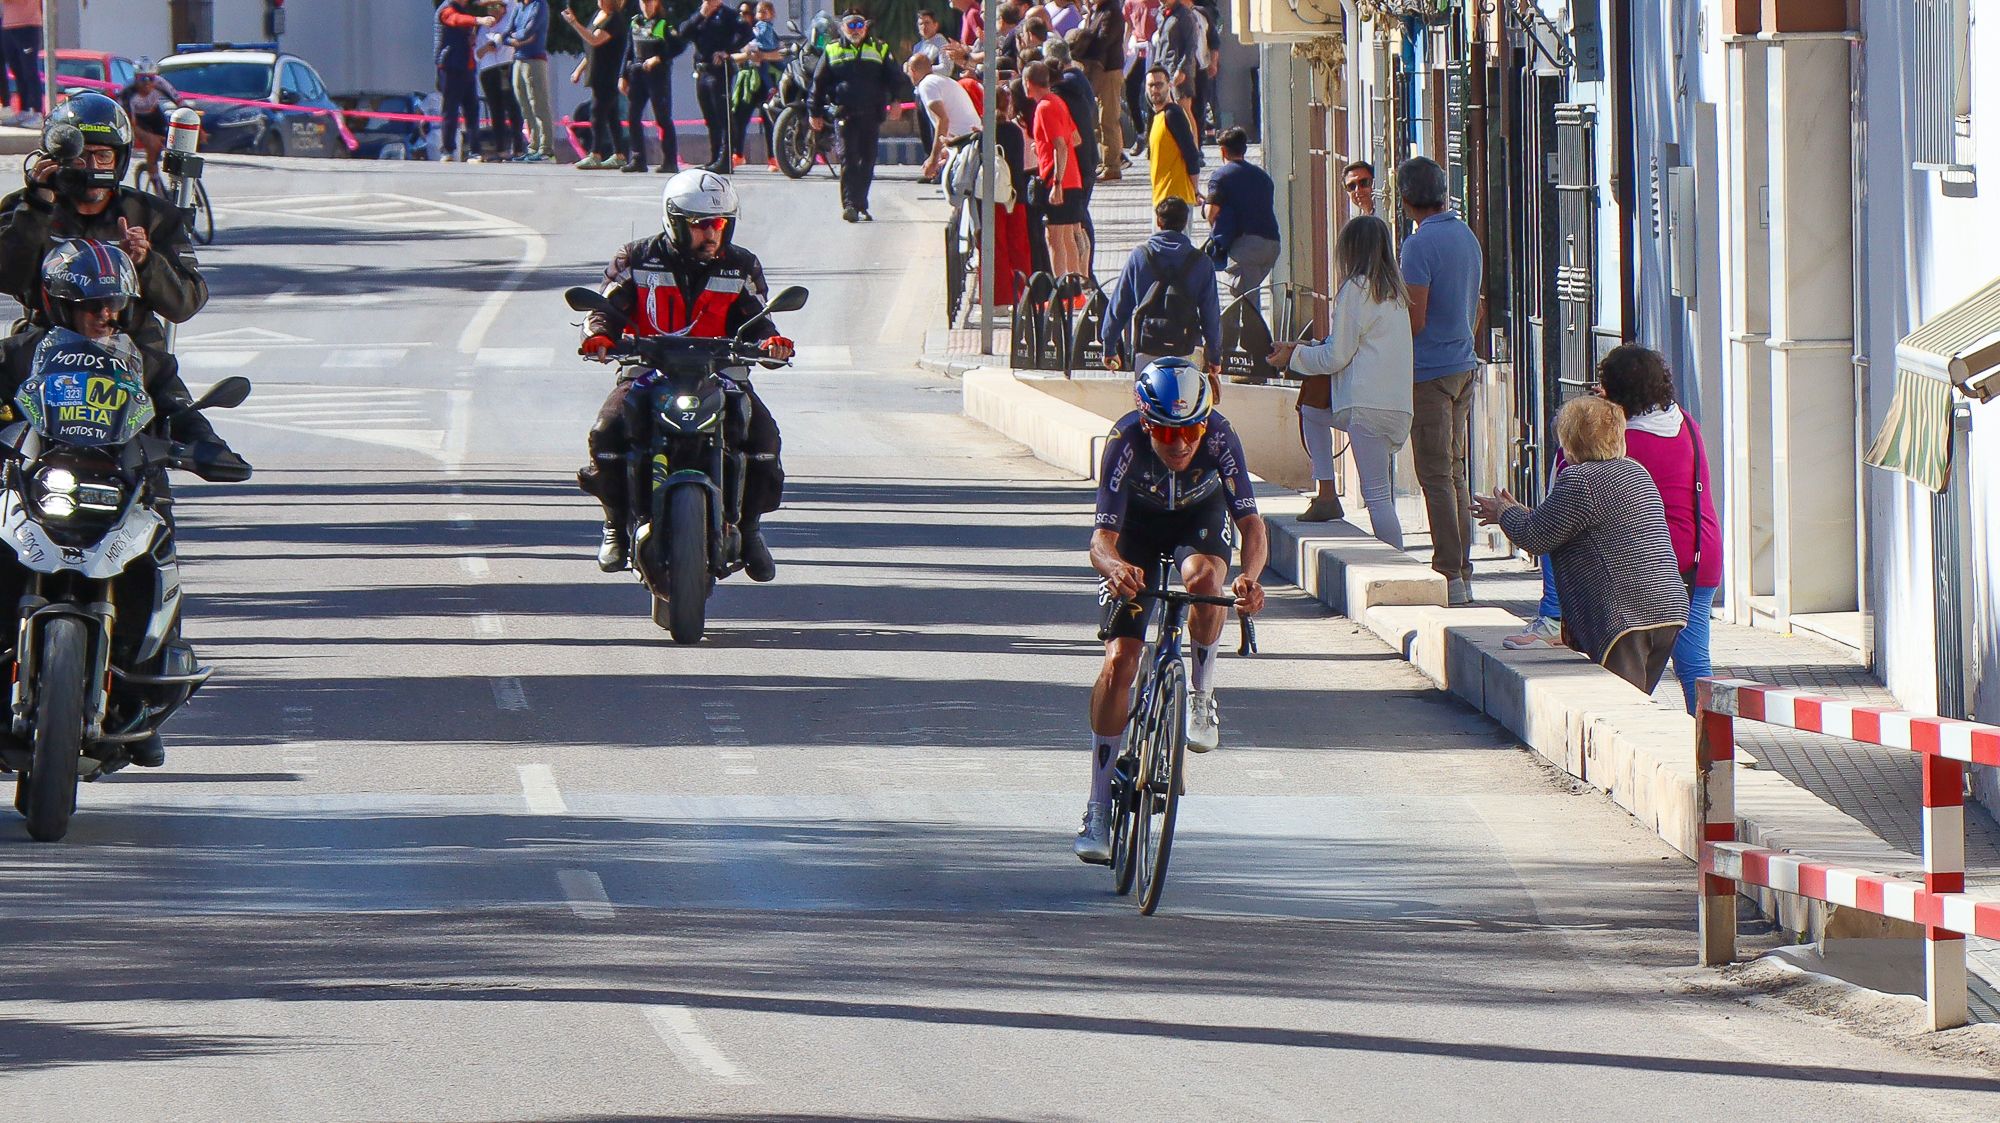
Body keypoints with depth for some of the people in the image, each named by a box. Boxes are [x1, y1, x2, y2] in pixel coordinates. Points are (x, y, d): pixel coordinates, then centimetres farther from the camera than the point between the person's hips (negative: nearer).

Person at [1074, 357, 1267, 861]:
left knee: (1202, 577, -37)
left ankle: (1202, 696, -8)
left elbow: (1251, 521, -35)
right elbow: (1102, 537, -35)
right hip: (1138, 528, 0)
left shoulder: (1219, 438, -32)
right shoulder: (1126, 441, -33)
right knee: (1119, 660, -13)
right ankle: (1099, 812, -6)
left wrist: (1251, 576, -56)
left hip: (1201, 522, 0)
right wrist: (1114, 566, -59)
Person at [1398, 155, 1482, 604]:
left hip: (1430, 370, -8)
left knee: (1436, 475, -6)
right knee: (1456, 473, 14)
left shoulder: (1420, 245, -16)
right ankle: (1462, 571, 16)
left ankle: (1450, 575, -9)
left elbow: (1415, 320, -17)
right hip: (1464, 365, 8)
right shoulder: (1467, 237, 10)